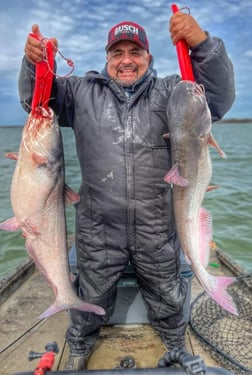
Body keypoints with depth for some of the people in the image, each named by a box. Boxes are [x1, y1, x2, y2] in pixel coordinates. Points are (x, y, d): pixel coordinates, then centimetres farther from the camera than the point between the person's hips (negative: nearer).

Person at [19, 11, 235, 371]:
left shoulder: (169, 92, 0)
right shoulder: (82, 91, 4)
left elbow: (219, 97, -10)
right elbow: (36, 98, 7)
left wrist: (203, 44, -27)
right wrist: (34, 64, -15)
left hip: (157, 232, 1)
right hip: (98, 230, 1)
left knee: (168, 300, 24)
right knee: (91, 299, 22)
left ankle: (176, 345, 57)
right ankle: (79, 349, 54)